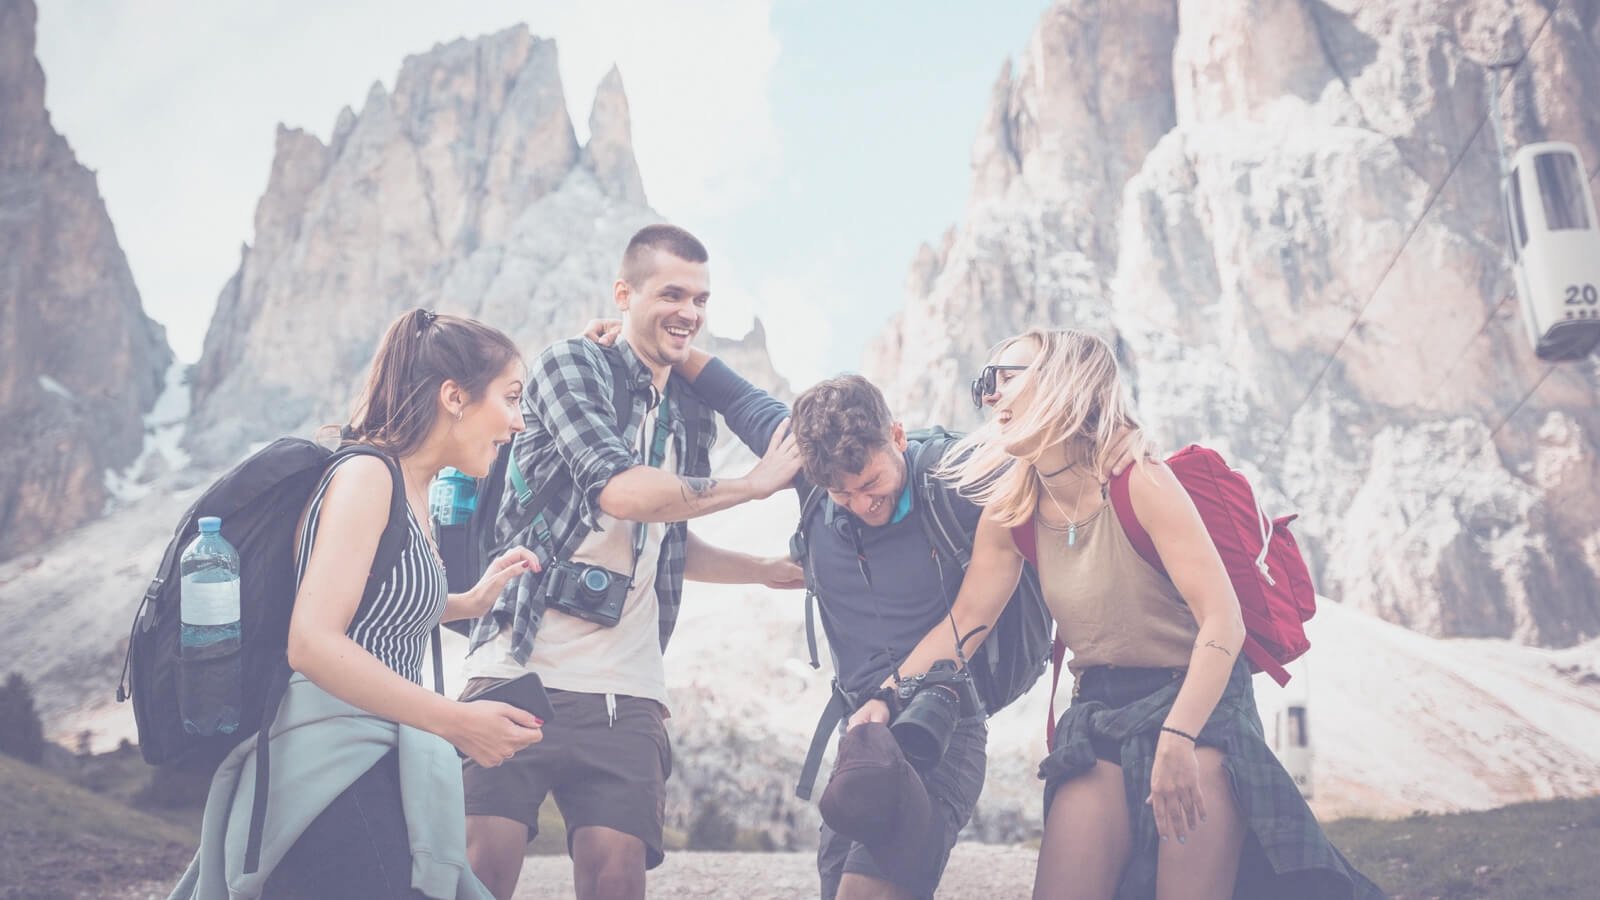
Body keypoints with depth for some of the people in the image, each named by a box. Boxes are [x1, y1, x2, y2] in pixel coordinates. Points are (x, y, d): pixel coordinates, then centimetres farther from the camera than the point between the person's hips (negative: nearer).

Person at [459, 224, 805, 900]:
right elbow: (618, 489, -17)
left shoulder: (693, 418, 18)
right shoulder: (572, 364, 0)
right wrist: (757, 483, -7)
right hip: (520, 669, -5)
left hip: (625, 694, 5)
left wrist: (771, 570, 20)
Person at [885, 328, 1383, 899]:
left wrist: (1177, 739, -33)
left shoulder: (1138, 483, -18)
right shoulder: (1010, 510, 1)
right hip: (1099, 713, 5)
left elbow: (1223, 622, -24)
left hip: (1196, 701, -4)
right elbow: (965, 620, 1)